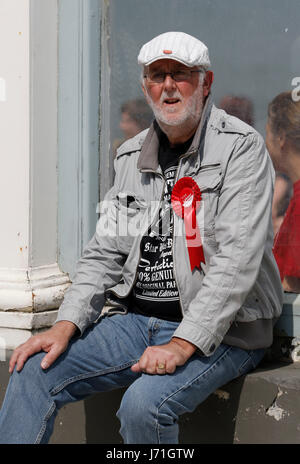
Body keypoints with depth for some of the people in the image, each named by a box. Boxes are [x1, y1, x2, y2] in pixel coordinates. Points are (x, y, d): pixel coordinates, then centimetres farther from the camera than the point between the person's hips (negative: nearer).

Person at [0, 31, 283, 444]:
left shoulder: (240, 147, -8)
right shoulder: (132, 156, 12)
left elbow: (238, 259, -18)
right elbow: (104, 252, 13)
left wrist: (183, 344, -25)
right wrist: (66, 325, -3)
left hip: (219, 331, -6)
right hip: (136, 321, 6)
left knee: (144, 403, -30)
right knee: (33, 372, -9)